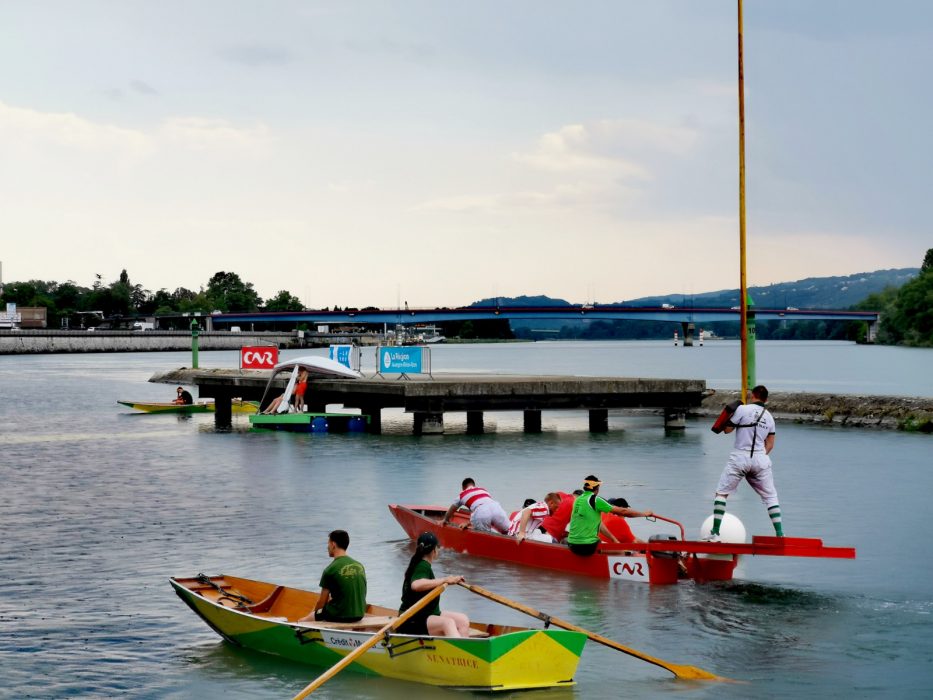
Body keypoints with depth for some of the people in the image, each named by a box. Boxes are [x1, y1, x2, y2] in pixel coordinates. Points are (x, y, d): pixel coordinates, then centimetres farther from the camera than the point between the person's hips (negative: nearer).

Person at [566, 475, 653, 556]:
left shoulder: (578, 500, 13)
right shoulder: (595, 500, -11)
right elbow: (622, 512, -7)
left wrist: (614, 540, 20)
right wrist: (644, 513, 6)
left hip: (572, 546, 8)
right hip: (588, 547, -8)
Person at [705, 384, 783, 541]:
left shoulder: (743, 409, -7)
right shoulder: (769, 417, 9)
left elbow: (727, 429, 0)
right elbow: (770, 444, 10)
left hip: (739, 458, -3)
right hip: (760, 459, 3)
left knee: (721, 493, 6)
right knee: (770, 497, 12)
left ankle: (715, 533, -2)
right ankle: (779, 533, 4)